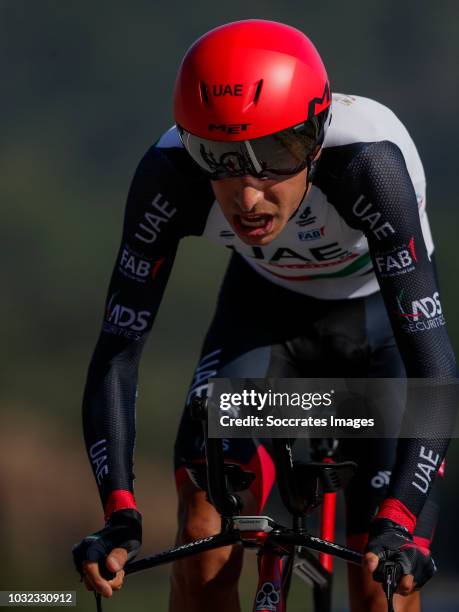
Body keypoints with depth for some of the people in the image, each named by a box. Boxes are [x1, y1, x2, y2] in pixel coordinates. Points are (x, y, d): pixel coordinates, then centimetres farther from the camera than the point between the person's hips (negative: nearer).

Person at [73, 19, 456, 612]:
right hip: (265, 310, 2)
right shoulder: (169, 175, -32)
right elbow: (117, 353, -28)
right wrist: (119, 515, -39)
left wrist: (399, 522, -49)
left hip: (382, 319, -2)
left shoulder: (368, 162, -39)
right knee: (204, 541, -17)